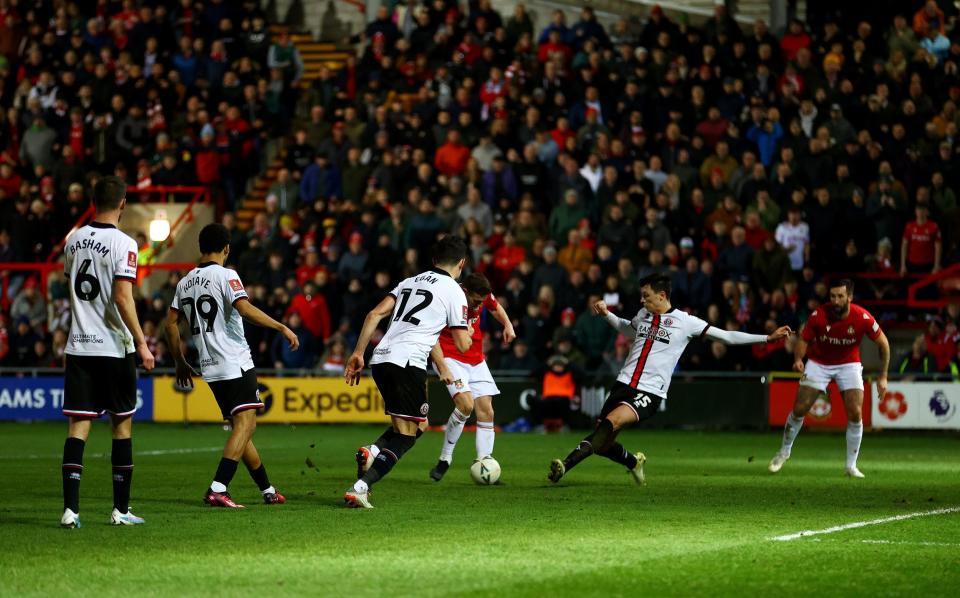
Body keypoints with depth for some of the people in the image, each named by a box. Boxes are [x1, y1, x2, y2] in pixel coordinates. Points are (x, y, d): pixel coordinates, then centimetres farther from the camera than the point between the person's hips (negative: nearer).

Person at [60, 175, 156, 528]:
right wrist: (141, 343, -16)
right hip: (113, 347, -4)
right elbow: (123, 298, -18)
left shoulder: (74, 240, 7)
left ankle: (70, 509, -11)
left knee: (78, 426, 0)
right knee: (122, 426, 8)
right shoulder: (123, 244, -11)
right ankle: (121, 510, 11)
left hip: (78, 347, 4)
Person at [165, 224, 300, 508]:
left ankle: (268, 491, 21)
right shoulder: (226, 276, -9)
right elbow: (244, 309, -22)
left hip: (210, 368, 8)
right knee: (244, 424, -10)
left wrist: (180, 363, 23)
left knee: (243, 426, 15)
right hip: (236, 364, -8)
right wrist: (282, 327, -17)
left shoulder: (184, 283, 12)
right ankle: (217, 489, -24)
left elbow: (171, 323, 14)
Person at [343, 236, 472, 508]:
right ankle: (360, 488, -18)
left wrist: (358, 354, 11)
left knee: (409, 426, 21)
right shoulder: (454, 292, 4)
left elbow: (374, 314, 11)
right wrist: (468, 331, 26)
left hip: (380, 359, 7)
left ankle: (371, 452, -6)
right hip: (407, 362, -7)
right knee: (406, 436, -2)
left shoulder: (410, 282, 21)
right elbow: (463, 345, 3)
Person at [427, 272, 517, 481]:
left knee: (486, 411, -2)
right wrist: (443, 369, -27)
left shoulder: (485, 296, -6)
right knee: (465, 404, -25)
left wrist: (508, 325, 1)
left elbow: (495, 307, 20)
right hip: (450, 358, -6)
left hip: (476, 361, 6)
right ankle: (444, 460, -11)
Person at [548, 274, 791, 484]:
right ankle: (634, 462, 31)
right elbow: (627, 328, 39)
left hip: (650, 392, -6)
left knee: (612, 421, -31)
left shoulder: (685, 321, -1)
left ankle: (566, 464, -38)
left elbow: (726, 336, 3)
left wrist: (767, 337, -1)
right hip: (624, 383, 6)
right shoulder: (643, 315, 15)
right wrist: (606, 314, 24)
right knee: (602, 444, 0)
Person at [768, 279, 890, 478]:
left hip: (849, 364, 0)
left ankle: (851, 466, 1)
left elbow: (883, 343, -10)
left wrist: (883, 377, -10)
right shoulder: (819, 315, -25)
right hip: (819, 363, 0)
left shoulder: (863, 318, -25)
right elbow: (804, 339, -11)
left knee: (855, 414, -13)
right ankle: (784, 451, 22)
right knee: (799, 409, -3)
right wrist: (798, 359, -32)